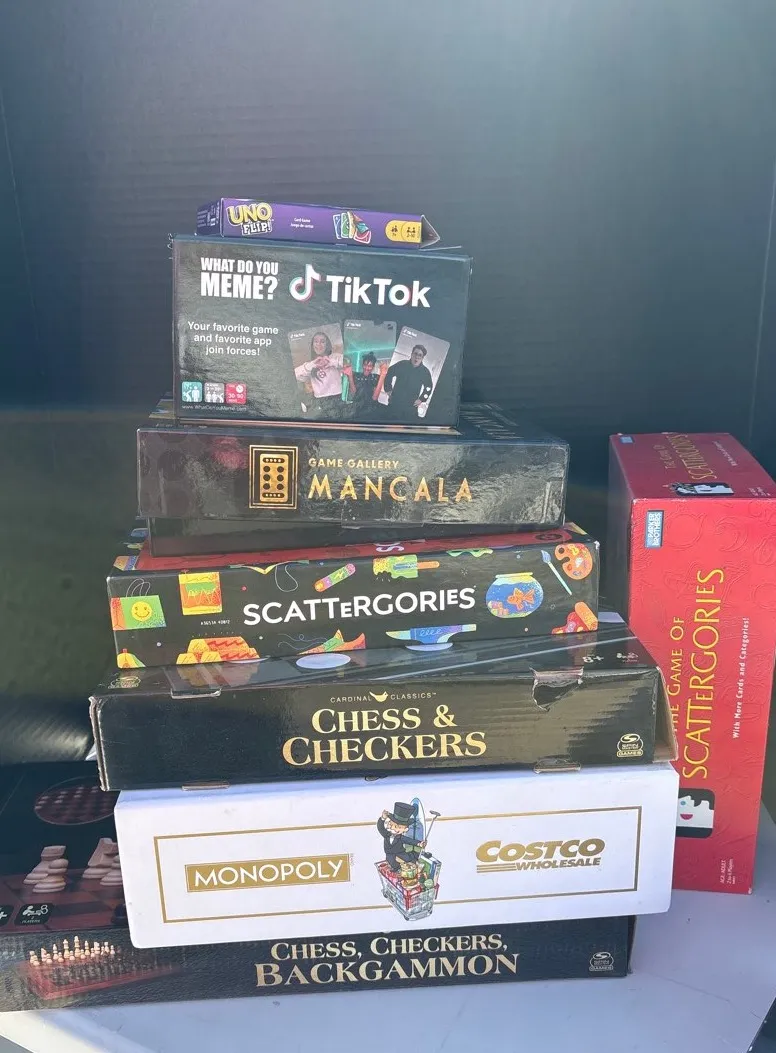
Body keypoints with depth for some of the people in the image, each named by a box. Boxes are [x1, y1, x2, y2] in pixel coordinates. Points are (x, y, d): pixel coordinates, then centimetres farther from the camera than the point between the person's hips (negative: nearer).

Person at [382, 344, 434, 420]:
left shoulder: (425, 371, -1)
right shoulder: (402, 364, -4)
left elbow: (429, 387, 15)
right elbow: (389, 374, 9)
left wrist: (421, 399, 7)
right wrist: (388, 389, 5)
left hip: (411, 407, 0)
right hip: (395, 403, 0)